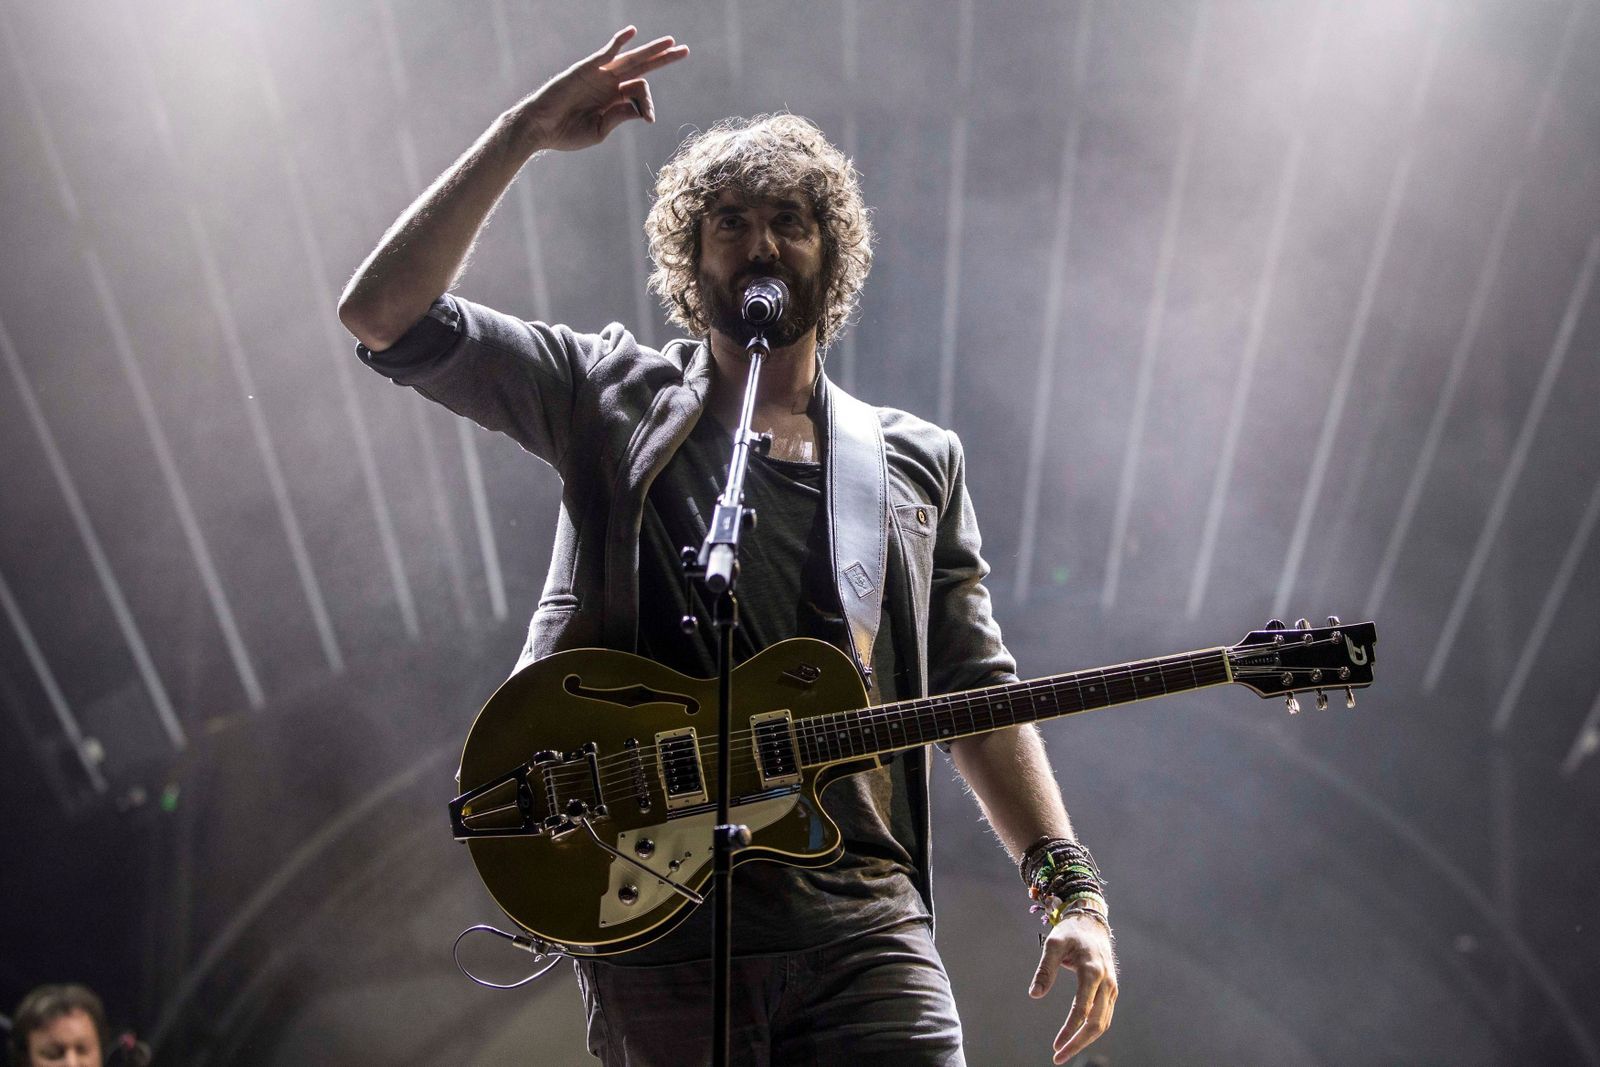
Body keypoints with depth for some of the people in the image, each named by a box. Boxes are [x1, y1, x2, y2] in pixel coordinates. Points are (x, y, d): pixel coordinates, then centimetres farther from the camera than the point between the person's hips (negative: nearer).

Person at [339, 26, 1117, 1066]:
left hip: (868, 913, 2)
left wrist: (1069, 886, 2)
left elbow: (976, 689, 10)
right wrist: (524, 135, -5)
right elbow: (385, 314, -1)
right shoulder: (616, 400, 6)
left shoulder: (918, 461, 12)